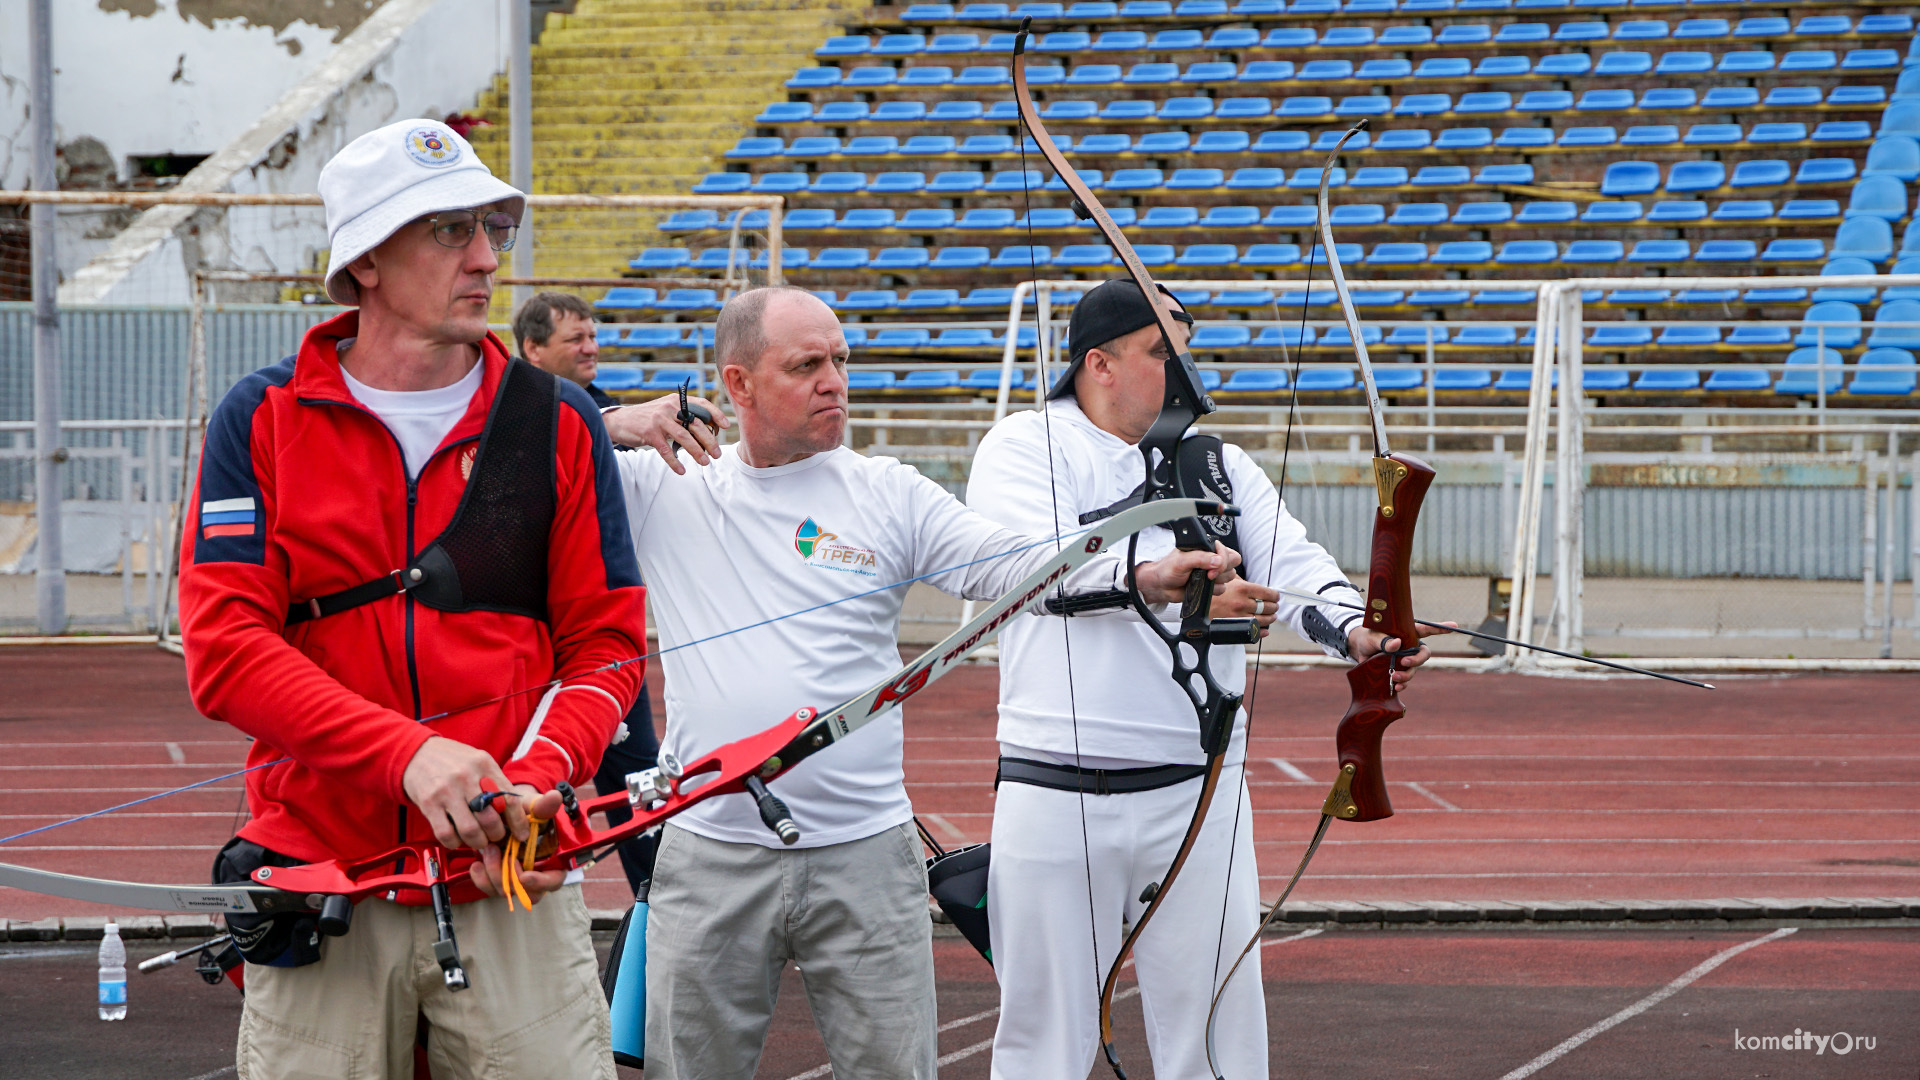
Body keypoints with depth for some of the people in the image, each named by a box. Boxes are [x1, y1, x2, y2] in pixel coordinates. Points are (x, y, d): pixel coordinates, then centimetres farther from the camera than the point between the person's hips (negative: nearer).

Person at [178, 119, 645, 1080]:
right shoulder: (261, 423, 2)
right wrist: (409, 754, -20)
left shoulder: (558, 425, 7)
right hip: (317, 888, -1)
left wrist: (537, 778, -15)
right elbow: (224, 650, -7)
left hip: (513, 890, 1)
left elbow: (606, 641, 6)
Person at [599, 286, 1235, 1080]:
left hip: (865, 856, 0)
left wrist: (1146, 576, -23)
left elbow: (1017, 564, -7)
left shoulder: (889, 495, 4)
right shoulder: (664, 487, 3)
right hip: (711, 857, 0)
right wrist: (613, 424, -14)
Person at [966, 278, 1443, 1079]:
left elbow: (1292, 564, -2)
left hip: (1197, 793, 3)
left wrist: (1352, 630, -24)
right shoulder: (1023, 449, 1)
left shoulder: (1218, 464, 12)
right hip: (1057, 795, -3)